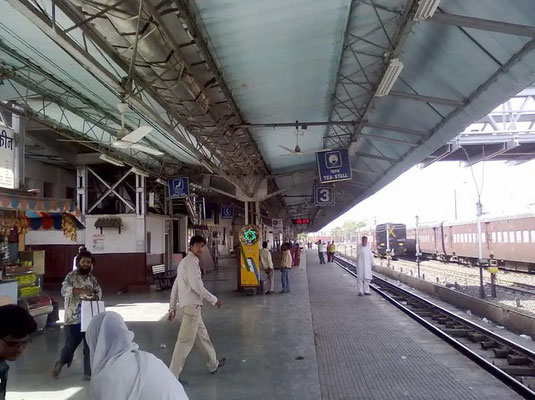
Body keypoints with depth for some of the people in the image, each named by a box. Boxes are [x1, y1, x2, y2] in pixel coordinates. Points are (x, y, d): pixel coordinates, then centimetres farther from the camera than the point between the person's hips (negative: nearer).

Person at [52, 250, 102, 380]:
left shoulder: (92, 278, 9)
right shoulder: (71, 276, -5)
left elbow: (99, 293, 8)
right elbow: (64, 290, -21)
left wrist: (93, 297, -14)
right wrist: (82, 291, -33)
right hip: (73, 319, -4)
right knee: (70, 345, 3)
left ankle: (89, 373, 17)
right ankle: (60, 363, 34)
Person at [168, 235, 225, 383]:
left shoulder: (184, 262, 17)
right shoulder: (191, 262, -13)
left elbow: (175, 286, 19)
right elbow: (197, 286, -20)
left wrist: (173, 307, 20)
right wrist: (214, 300, -9)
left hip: (189, 305, 10)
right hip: (191, 305, -10)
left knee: (202, 335, 20)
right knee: (186, 341, -6)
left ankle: (213, 364, 34)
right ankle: (173, 375, -1)